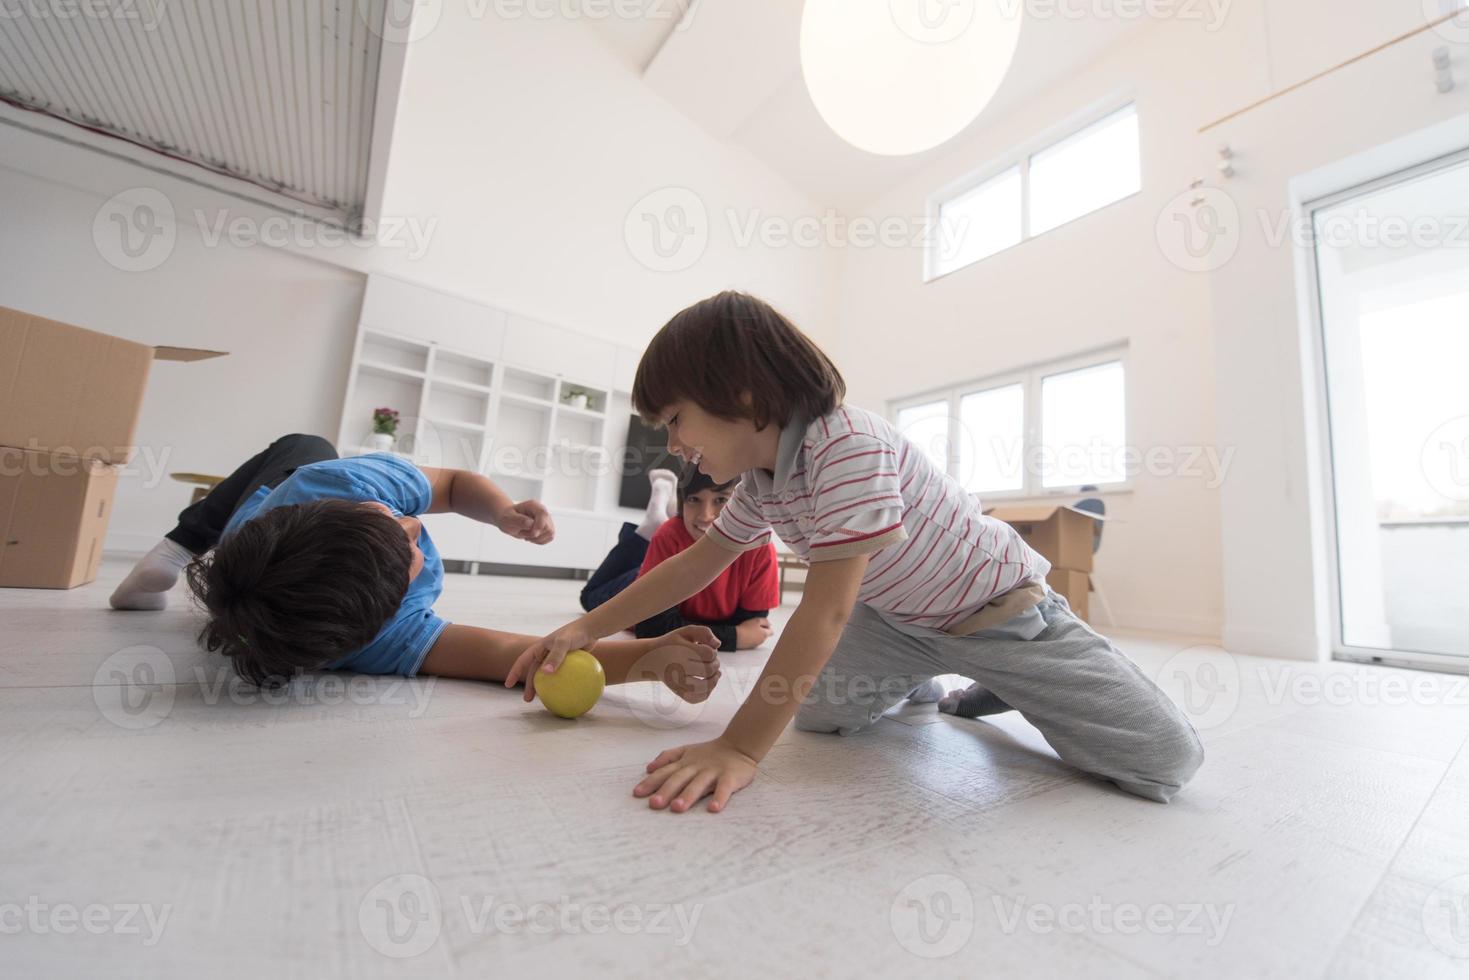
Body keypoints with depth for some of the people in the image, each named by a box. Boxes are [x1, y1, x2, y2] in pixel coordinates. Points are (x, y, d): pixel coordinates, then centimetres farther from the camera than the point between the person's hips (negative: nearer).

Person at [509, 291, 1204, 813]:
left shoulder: (849, 446, -35)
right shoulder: (762, 484, -7)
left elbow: (826, 612, -37)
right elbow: (698, 561, 2)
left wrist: (739, 749, -34)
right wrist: (584, 629, 2)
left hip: (1001, 610, -6)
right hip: (903, 619, 6)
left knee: (1167, 763, -12)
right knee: (815, 711, -6)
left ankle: (1001, 689, 16)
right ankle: (914, 686, 23)